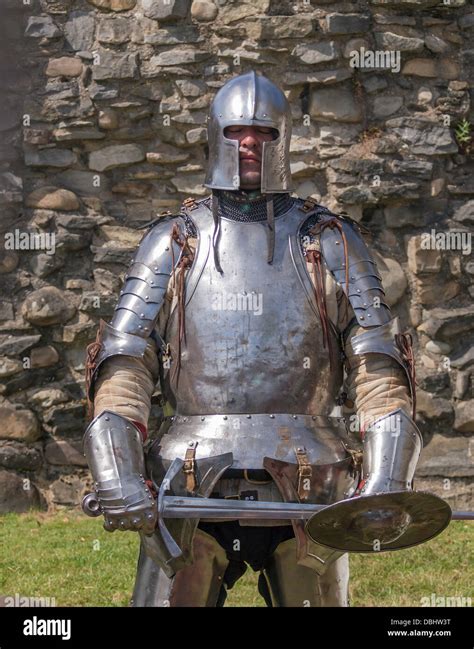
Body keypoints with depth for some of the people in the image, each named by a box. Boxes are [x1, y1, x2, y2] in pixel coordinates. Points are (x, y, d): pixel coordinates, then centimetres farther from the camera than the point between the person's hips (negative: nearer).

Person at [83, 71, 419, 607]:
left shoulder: (331, 242, 7)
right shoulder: (173, 242, 8)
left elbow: (379, 371, 1)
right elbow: (123, 366, 0)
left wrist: (384, 482, -13)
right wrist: (118, 480, -15)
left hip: (307, 490, 0)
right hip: (191, 491, 0)